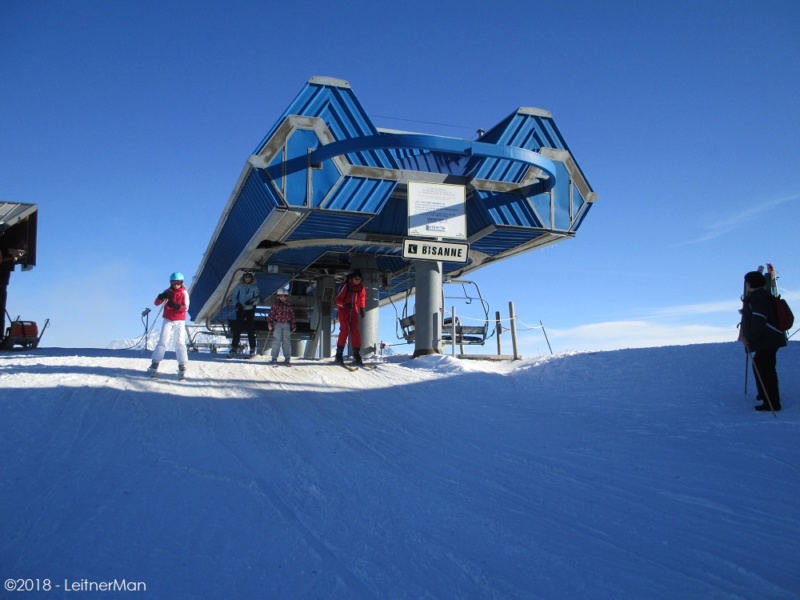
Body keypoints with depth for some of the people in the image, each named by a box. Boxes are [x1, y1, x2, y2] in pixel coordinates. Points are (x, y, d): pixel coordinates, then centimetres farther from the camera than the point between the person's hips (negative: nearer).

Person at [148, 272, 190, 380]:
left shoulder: (184, 293, -1)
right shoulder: (168, 292, 3)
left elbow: (186, 307, -11)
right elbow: (157, 303, -4)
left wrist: (176, 306, -30)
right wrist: (161, 297, -26)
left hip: (179, 321, -1)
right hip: (168, 321, 1)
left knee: (180, 343, -7)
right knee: (162, 342, -3)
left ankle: (182, 368, -6)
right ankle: (154, 365, 1)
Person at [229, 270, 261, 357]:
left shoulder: (254, 287, 2)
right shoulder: (239, 286, 3)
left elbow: (258, 298, 0)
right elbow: (234, 296, 6)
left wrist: (253, 301, -21)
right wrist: (237, 304, -13)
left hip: (250, 310, -1)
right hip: (240, 309, 1)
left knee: (250, 329, -2)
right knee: (237, 328, -2)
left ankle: (252, 349, 3)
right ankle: (234, 348, 4)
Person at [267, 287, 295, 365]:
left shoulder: (289, 306, 6)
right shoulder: (275, 305, -1)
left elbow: (292, 316, 10)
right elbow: (271, 314, -4)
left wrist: (293, 325, 7)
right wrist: (269, 323, -13)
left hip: (287, 324, 2)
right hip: (277, 324, -2)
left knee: (287, 341, 4)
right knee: (276, 341, -4)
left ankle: (287, 358, 12)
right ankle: (274, 358, 2)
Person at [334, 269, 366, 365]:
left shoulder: (361, 287, -4)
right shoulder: (346, 286, -20)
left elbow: (362, 298, 15)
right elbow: (338, 299, -18)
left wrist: (362, 309, 11)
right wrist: (345, 304, -36)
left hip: (354, 311, 5)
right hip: (344, 310, -5)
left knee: (355, 331, -2)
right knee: (344, 330, -14)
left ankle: (356, 354, 2)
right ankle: (339, 355, -10)